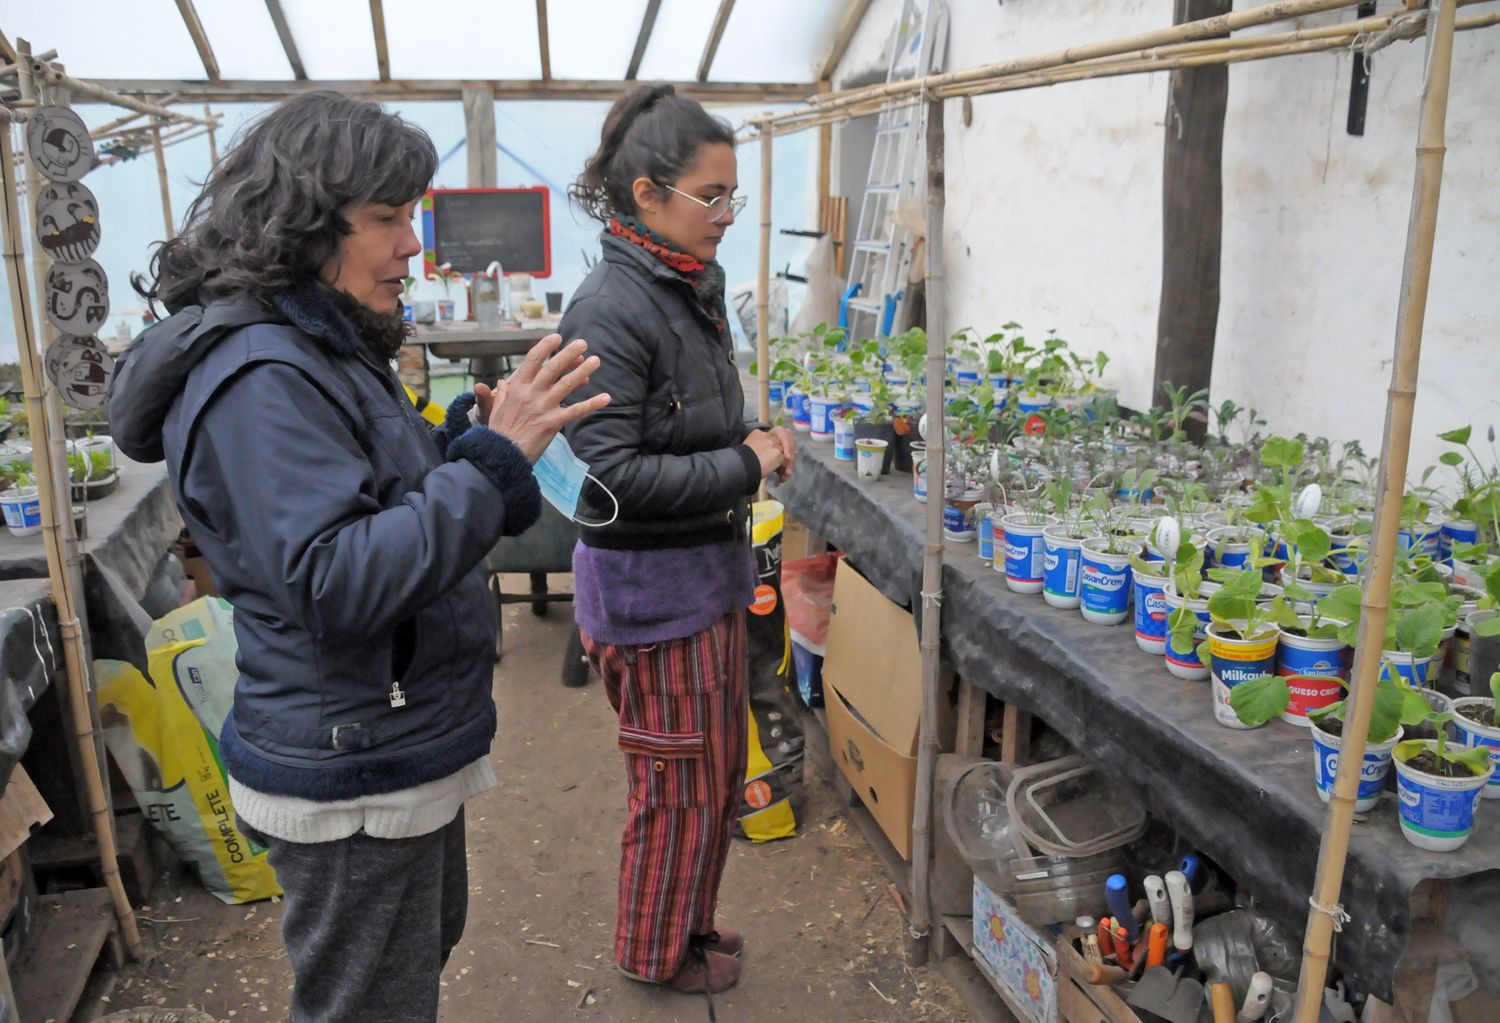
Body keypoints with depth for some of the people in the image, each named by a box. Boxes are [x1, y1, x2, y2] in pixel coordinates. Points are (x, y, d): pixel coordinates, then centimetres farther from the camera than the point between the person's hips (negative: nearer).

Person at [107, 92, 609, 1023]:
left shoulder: (324, 347, 8)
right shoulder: (259, 377, -24)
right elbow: (331, 582, -31)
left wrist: (472, 432, 0)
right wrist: (492, 461, -29)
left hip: (400, 749, 10)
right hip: (352, 782, -10)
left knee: (430, 943, 30)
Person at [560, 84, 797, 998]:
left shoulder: (697, 288, 7)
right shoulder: (609, 312, -21)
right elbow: (616, 473, -25)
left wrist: (757, 442, 1)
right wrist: (745, 465, -18)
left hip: (711, 568, 9)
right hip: (651, 583, -9)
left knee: (722, 766, 21)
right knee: (681, 782, 9)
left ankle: (691, 920, 43)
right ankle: (656, 951, 33)